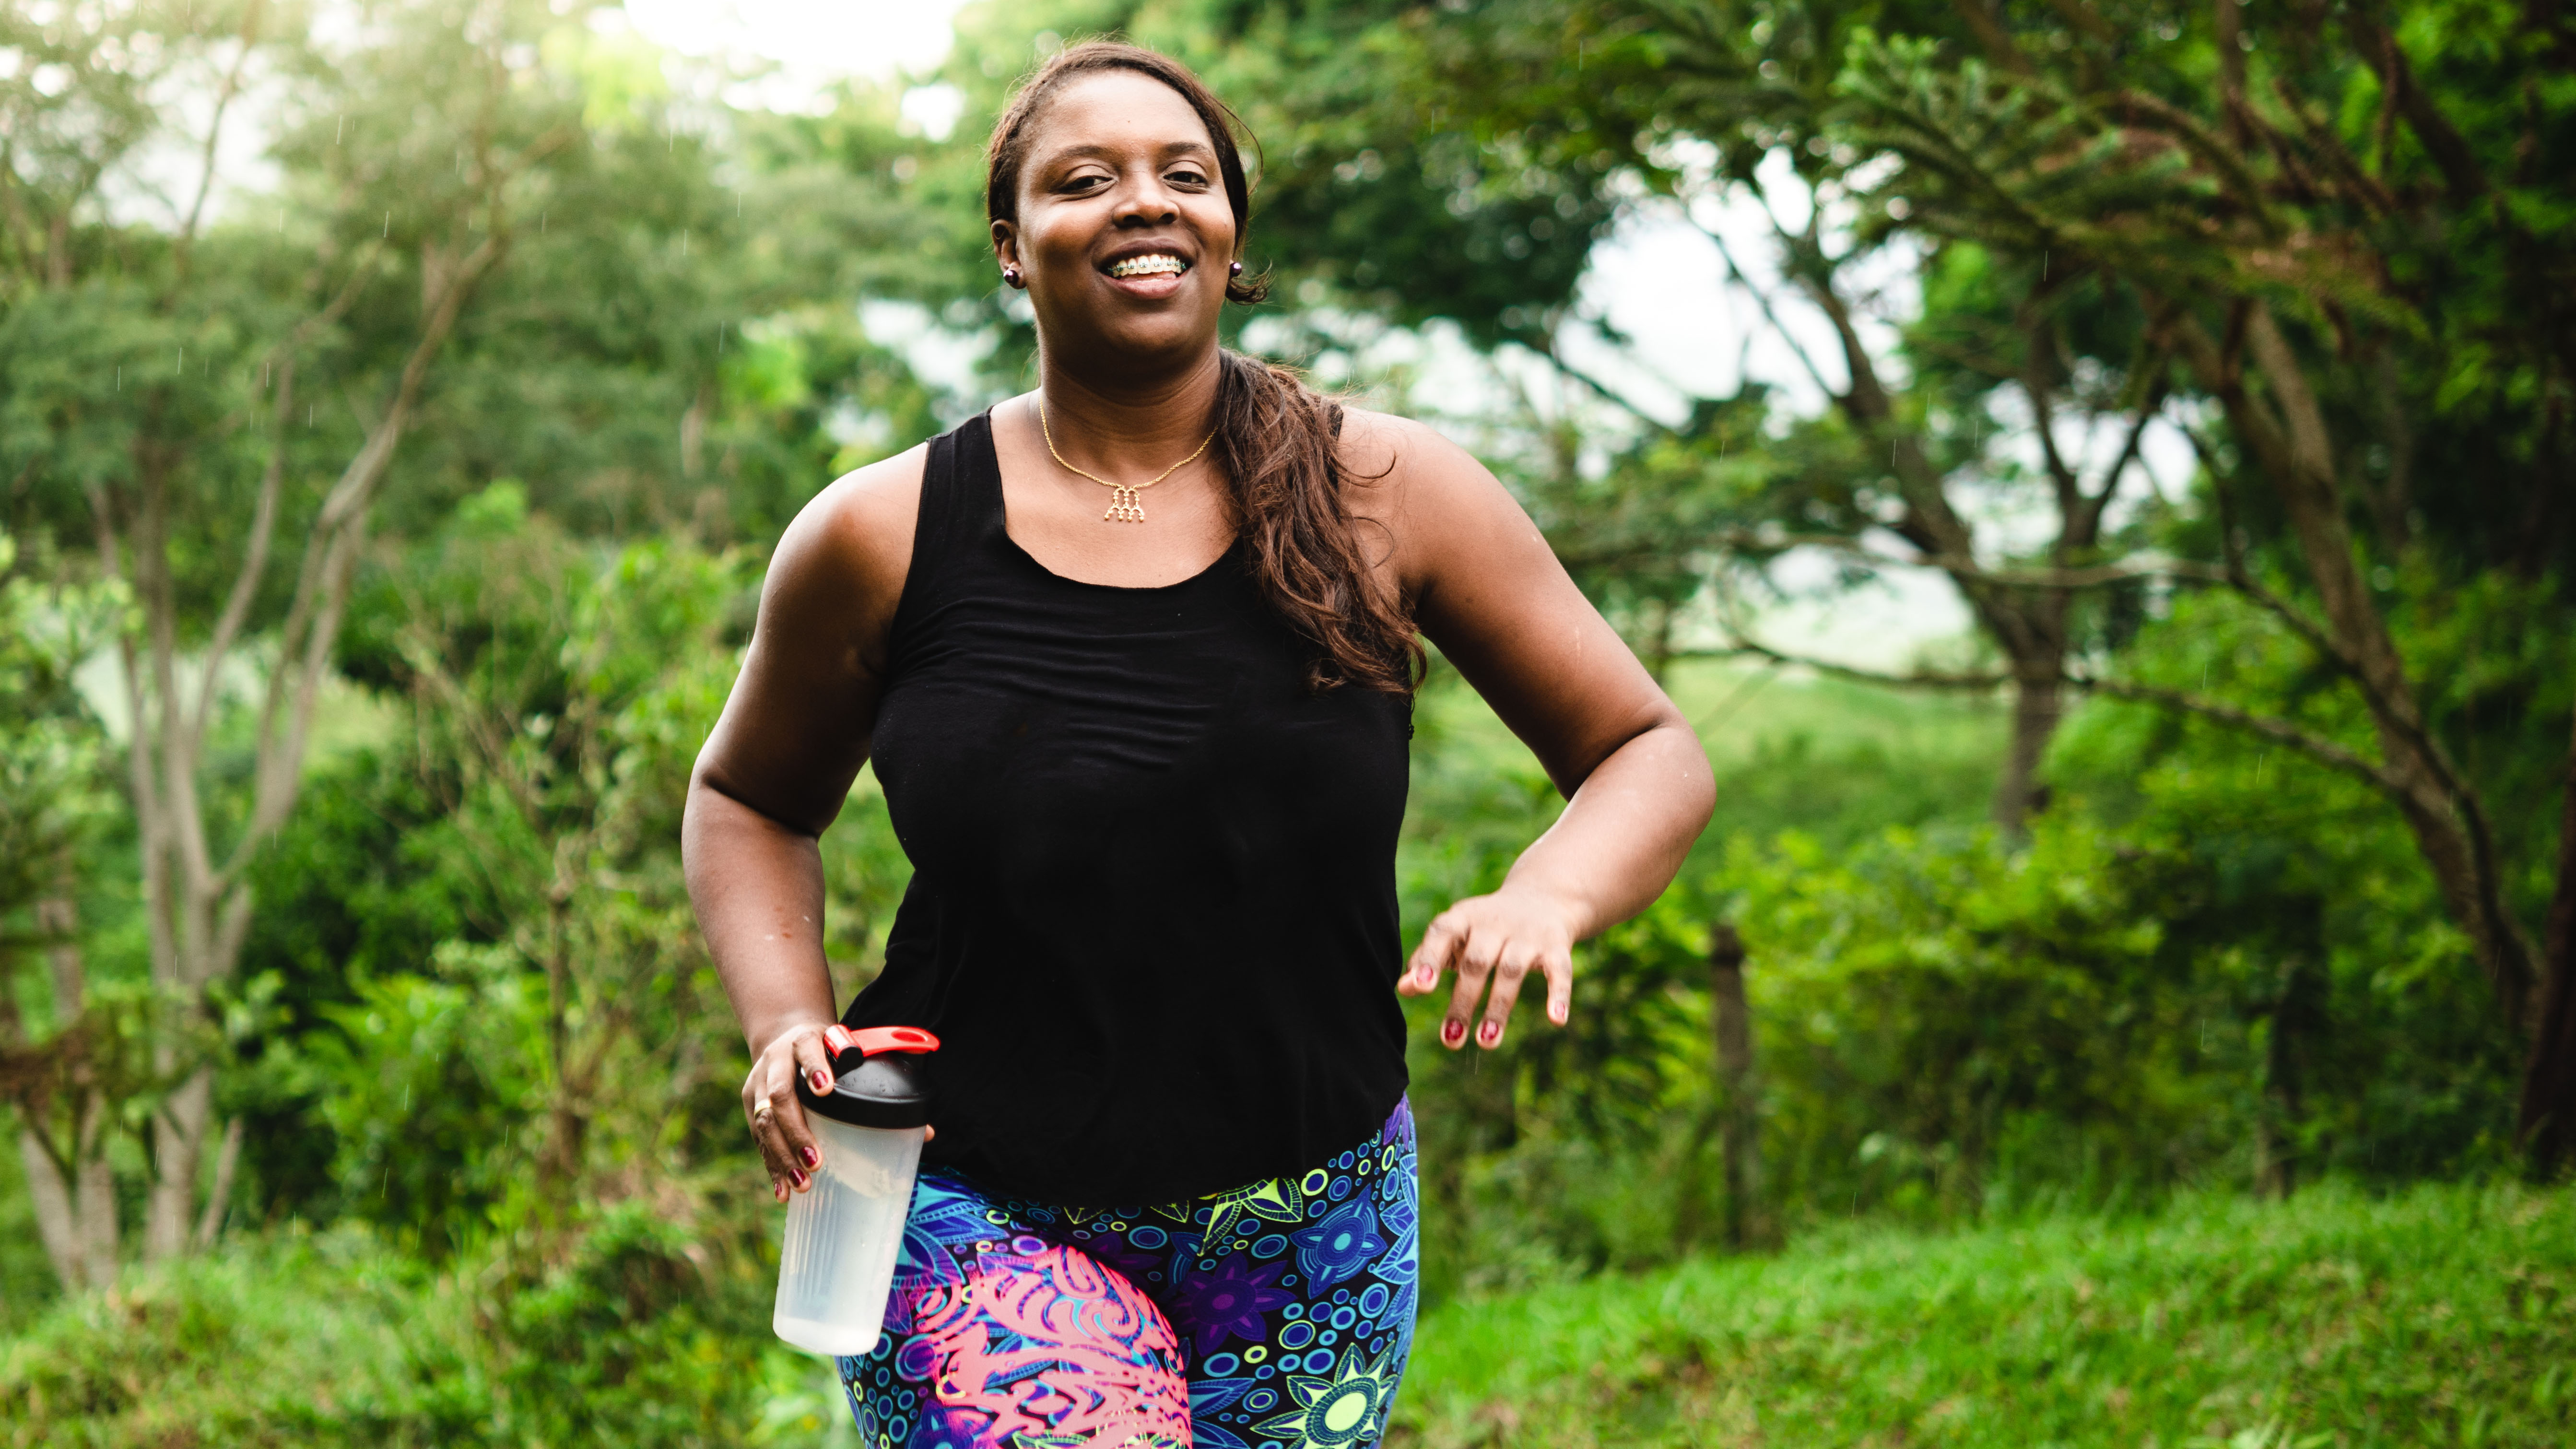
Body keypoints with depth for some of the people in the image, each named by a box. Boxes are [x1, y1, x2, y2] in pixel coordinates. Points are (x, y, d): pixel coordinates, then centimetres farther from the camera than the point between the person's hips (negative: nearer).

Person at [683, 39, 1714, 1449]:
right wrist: (786, 1026, -5)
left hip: (1313, 1226, 2)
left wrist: (1546, 899, -19)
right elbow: (748, 800, 13)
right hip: (989, 1215, -2)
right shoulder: (879, 538, -4)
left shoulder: (1385, 494, -4)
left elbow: (1653, 754, 2)